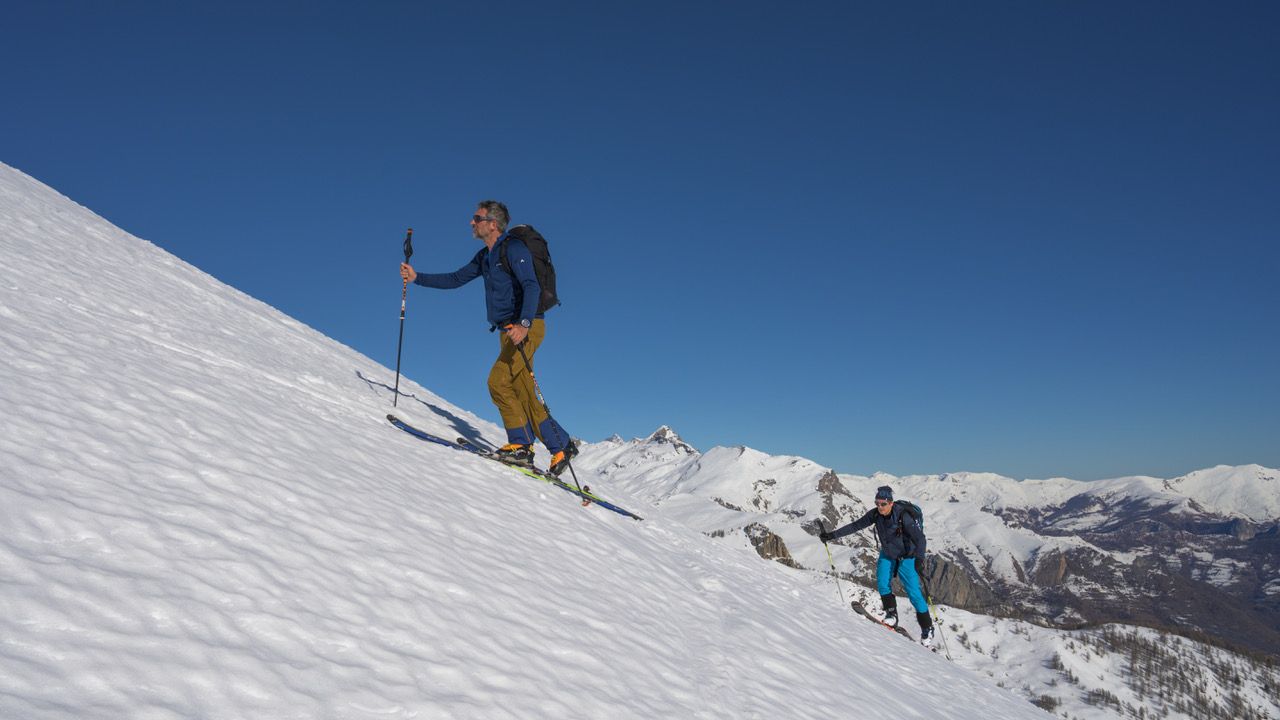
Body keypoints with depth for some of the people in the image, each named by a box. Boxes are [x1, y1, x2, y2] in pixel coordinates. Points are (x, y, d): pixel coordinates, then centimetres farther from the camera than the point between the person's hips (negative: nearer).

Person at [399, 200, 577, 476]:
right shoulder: (485, 257, 18)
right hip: (510, 331, 9)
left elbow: (531, 286, -22)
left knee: (498, 381, -18)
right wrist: (417, 278, 17)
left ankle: (521, 445, -11)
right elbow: (456, 279, 23)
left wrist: (524, 323, -35)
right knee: (523, 396, 5)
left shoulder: (514, 248, -10)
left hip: (527, 328, -9)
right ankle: (562, 446, 12)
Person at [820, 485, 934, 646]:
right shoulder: (875, 514, -15)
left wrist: (919, 559, -47)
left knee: (913, 593, -7)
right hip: (887, 555, 4)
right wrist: (832, 535, -15)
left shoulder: (903, 516, -29)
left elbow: (919, 537, -32)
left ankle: (927, 628, 8)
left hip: (906, 558, -4)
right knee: (882, 583, -19)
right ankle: (891, 615, -2)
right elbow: (855, 526, -10)